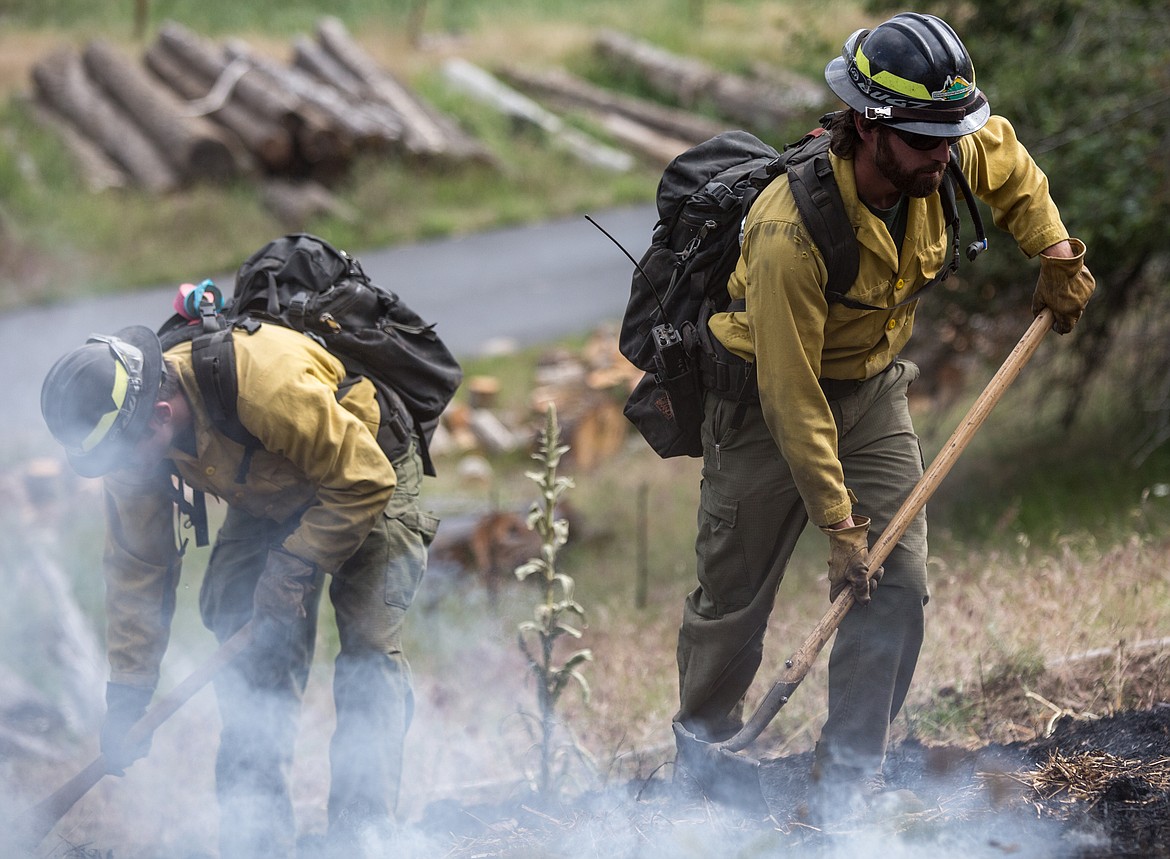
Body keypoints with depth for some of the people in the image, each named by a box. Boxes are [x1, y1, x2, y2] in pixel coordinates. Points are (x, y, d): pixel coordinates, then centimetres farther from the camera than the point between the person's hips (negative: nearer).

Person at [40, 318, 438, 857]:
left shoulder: (268, 387, -42)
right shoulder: (131, 432, -20)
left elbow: (365, 482, -30)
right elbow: (137, 565, -9)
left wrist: (293, 567, -30)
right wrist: (126, 697, -10)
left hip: (366, 470, -6)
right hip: (268, 499, 6)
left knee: (368, 646, -17)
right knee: (251, 650, -8)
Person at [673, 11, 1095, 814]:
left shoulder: (948, 159, -20)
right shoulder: (792, 231, -37)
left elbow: (1010, 162, 9)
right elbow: (792, 397, -30)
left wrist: (1056, 255, 3)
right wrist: (839, 522, -26)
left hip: (873, 389, 5)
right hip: (766, 404, -5)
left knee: (897, 589, -6)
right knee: (734, 599, 8)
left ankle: (848, 787, 3)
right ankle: (701, 755, 35)